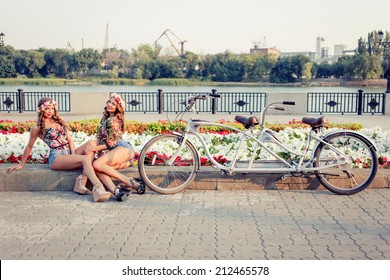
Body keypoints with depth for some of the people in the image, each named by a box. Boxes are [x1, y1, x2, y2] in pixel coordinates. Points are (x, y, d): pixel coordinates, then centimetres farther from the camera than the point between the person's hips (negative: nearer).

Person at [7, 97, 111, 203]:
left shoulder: (59, 121, 18)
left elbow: (69, 139, 14)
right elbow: (29, 146, 12)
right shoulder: (37, 128, 2)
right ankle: (98, 188, -51)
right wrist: (21, 164, 16)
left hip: (69, 153, 6)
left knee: (91, 143, -22)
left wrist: (73, 153, -3)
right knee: (85, 159, -31)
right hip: (56, 157, -6)